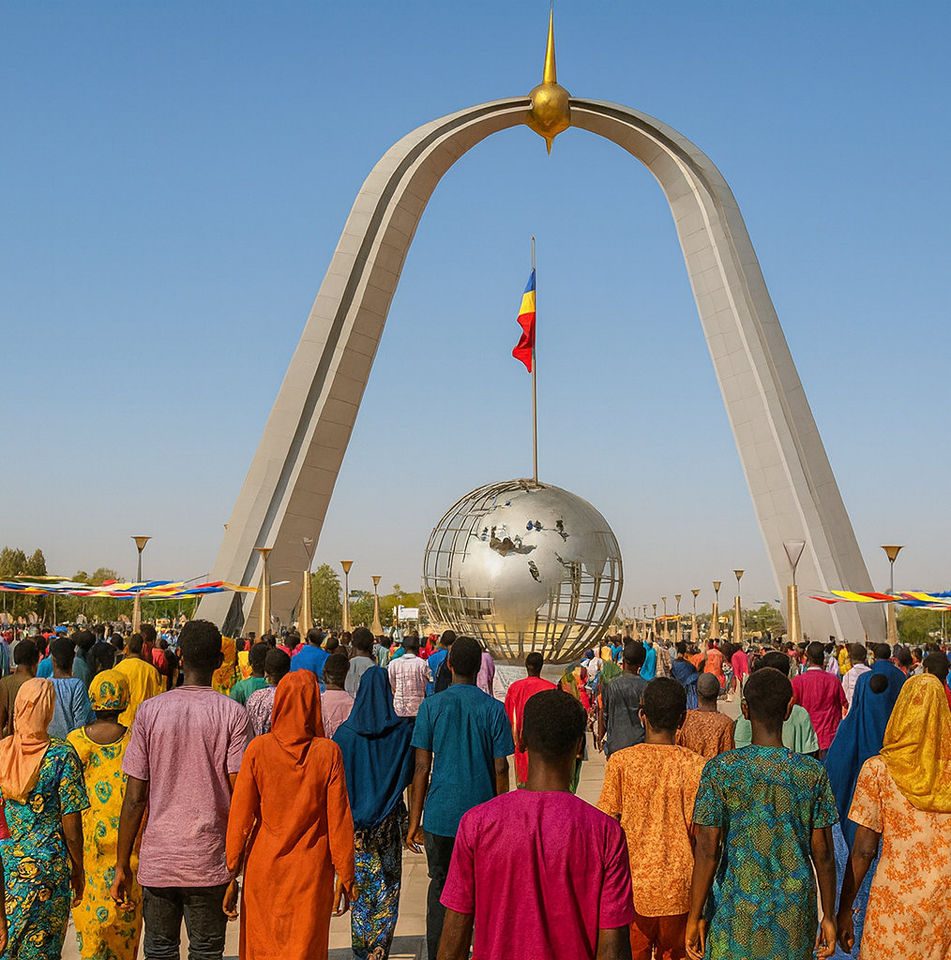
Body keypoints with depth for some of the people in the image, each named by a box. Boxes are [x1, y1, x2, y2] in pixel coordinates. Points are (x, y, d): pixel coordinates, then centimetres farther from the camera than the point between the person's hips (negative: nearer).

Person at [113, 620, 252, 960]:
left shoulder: (150, 711, -2)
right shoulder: (233, 714, -5)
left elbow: (135, 798, -2)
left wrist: (122, 865, 6)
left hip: (158, 859, 1)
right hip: (210, 862, -1)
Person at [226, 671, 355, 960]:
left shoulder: (258, 748, -8)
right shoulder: (328, 752, -9)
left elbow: (240, 814, -5)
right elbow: (339, 819, -7)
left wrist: (231, 873, 2)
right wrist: (345, 877, 2)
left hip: (263, 869, 1)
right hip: (311, 871, -1)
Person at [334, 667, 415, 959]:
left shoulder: (346, 732, -7)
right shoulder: (403, 730, -7)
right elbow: (410, 778, -4)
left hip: (354, 822, 0)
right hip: (389, 821, 0)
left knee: (359, 885, 11)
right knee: (387, 886, 10)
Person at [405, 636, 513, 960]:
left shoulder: (431, 706, -5)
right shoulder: (493, 708, -5)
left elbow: (422, 767, -5)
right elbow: (500, 769, -4)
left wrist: (414, 823, 2)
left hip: (440, 814, 0)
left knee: (440, 886, 12)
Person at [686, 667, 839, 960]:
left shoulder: (720, 769, -11)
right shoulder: (813, 773, -6)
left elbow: (708, 851, -10)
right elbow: (822, 854, -1)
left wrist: (695, 916, -2)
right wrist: (829, 916, 10)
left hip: (736, 912, -1)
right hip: (796, 912, 2)